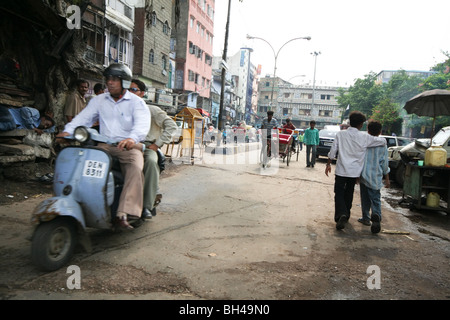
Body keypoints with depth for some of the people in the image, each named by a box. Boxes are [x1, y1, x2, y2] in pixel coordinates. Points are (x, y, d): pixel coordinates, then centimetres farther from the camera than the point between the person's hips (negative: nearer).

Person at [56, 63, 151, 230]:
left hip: (128, 147, -4)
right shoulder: (99, 100, 18)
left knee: (135, 170, -32)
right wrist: (68, 131, -13)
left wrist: (133, 138, -38)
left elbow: (142, 124, -16)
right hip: (104, 145, 4)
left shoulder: (136, 102, 2)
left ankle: (122, 215, -38)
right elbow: (84, 116, 7)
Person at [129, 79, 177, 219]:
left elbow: (171, 126, 2)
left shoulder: (152, 110, 8)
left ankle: (147, 206, -33)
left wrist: (157, 144, -5)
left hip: (147, 146, -3)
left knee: (151, 161, -39)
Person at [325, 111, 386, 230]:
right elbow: (383, 141, 3)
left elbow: (333, 151, -2)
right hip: (354, 171, 1)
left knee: (339, 193, 3)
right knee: (349, 193, 18)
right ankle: (346, 215, 29)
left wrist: (328, 164, 9)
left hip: (341, 170, -1)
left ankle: (341, 214, -18)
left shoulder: (340, 134, -4)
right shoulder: (364, 137, -5)